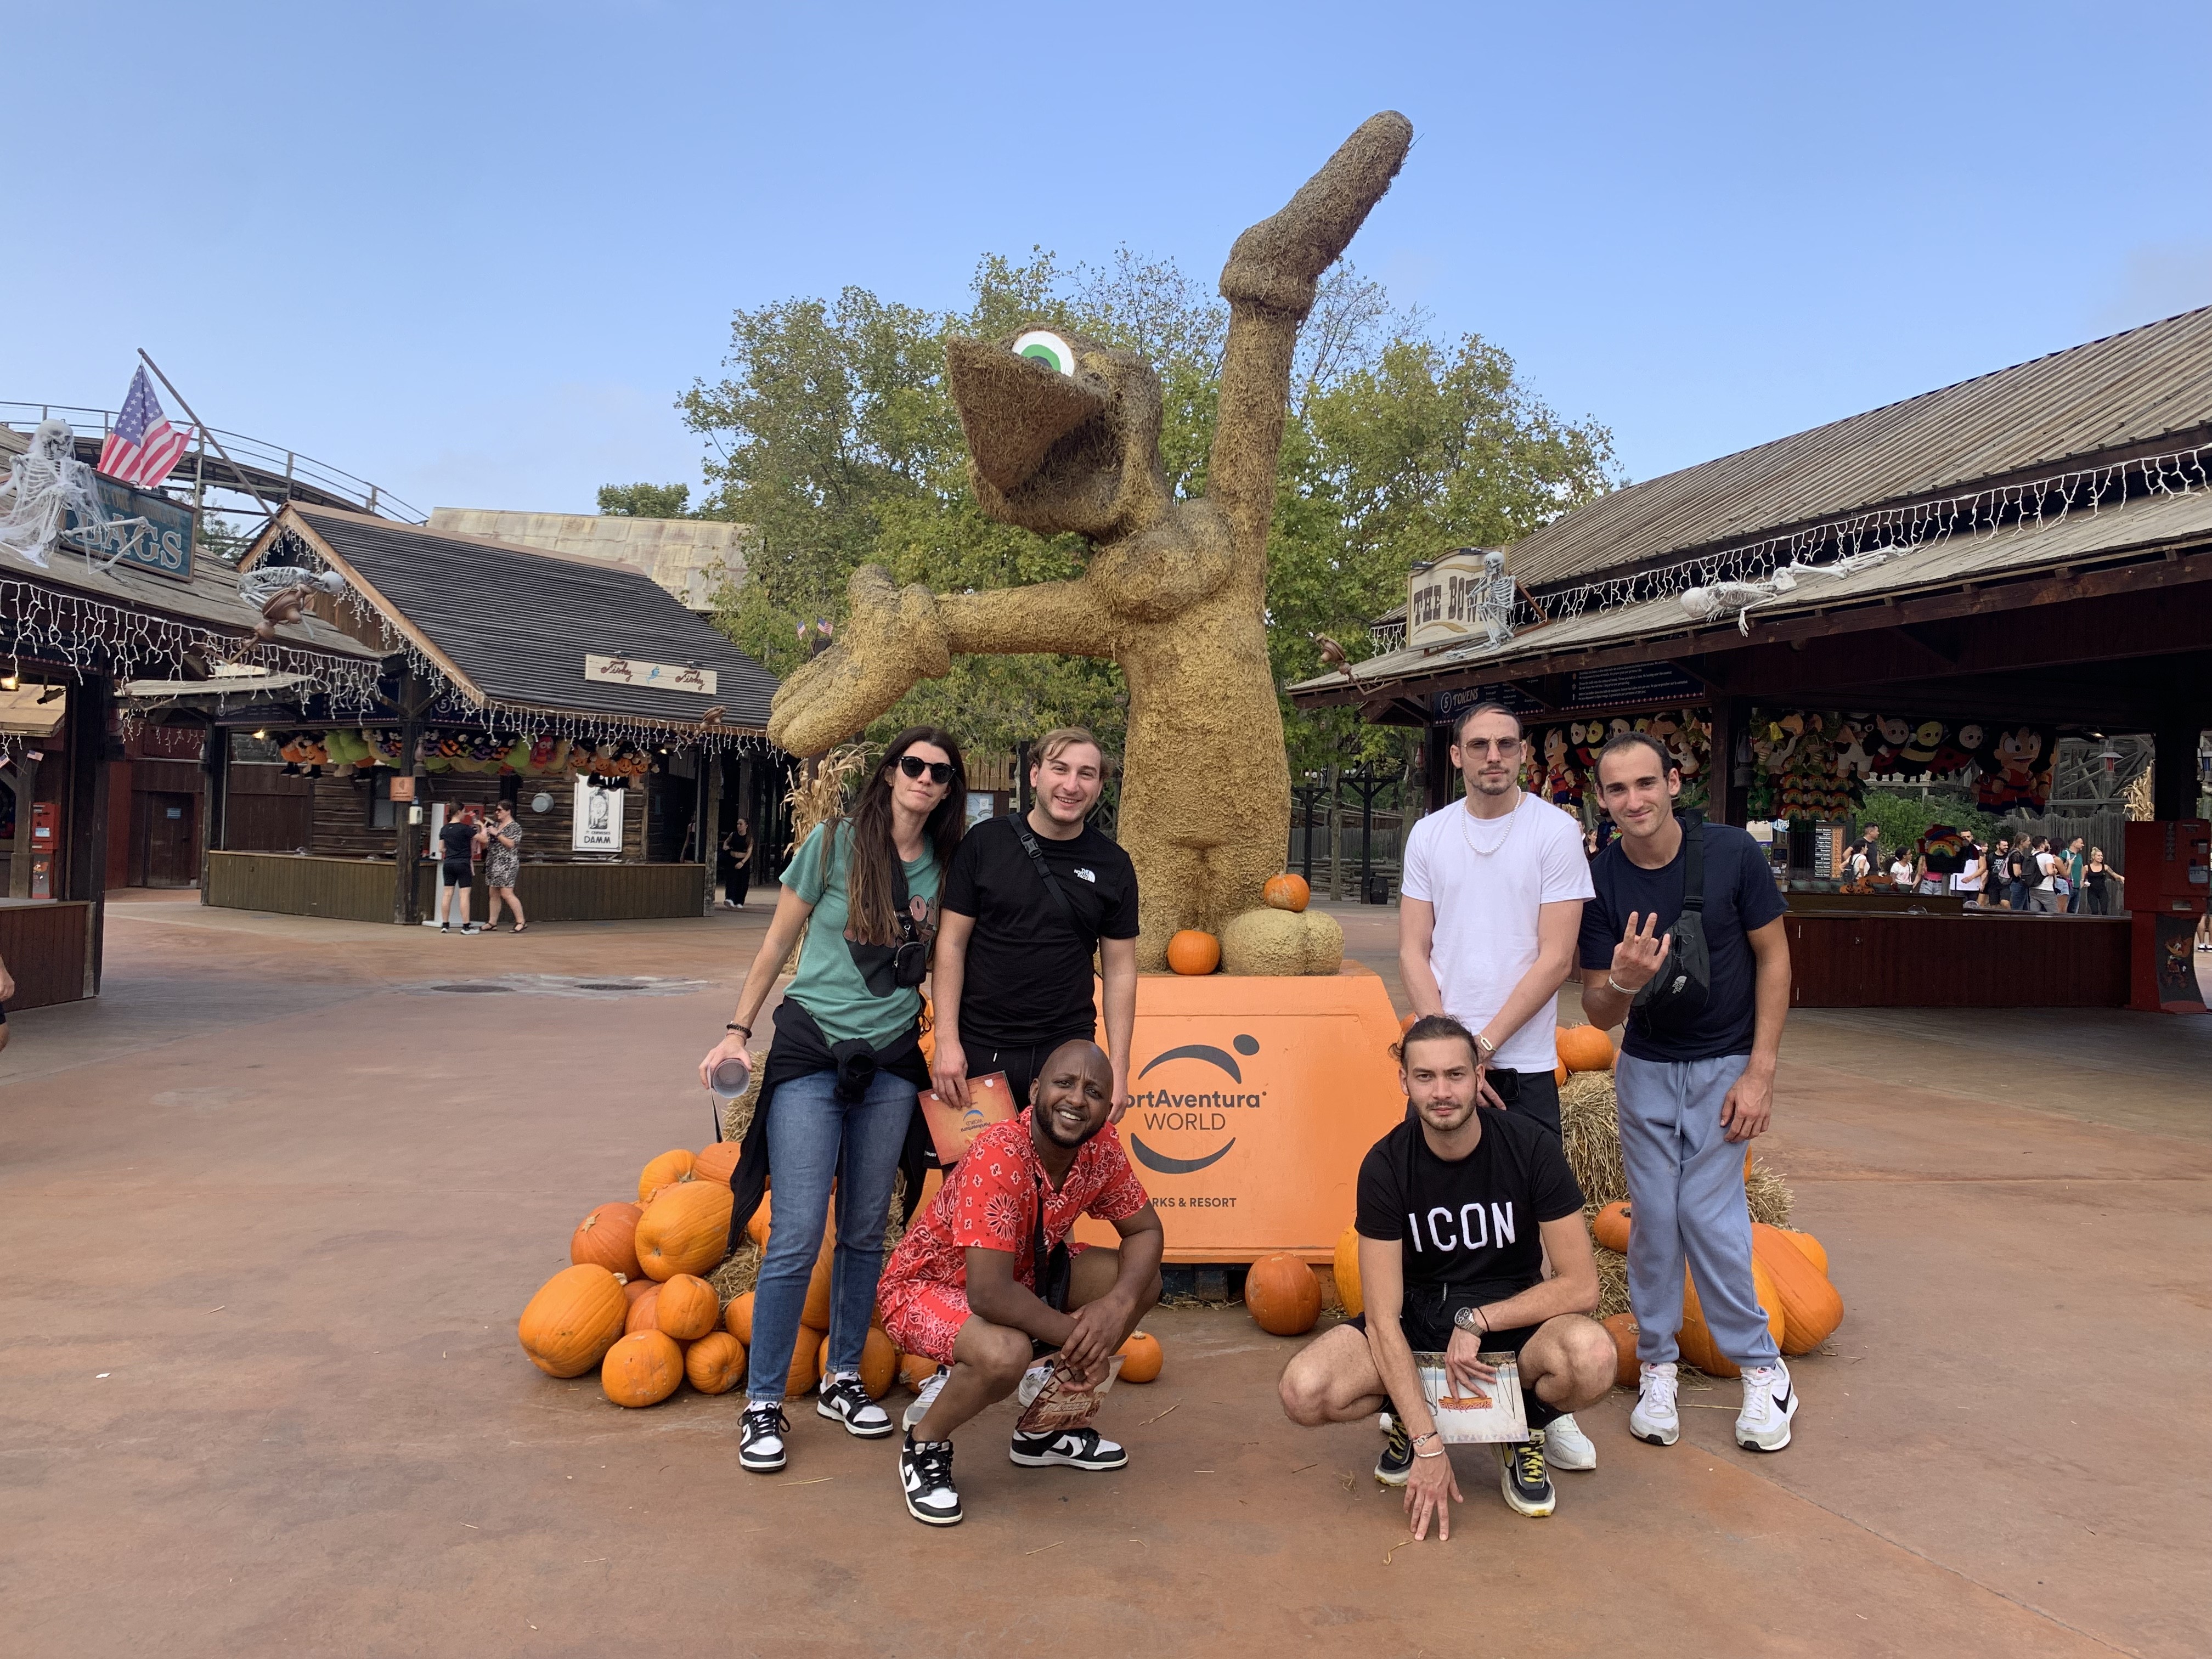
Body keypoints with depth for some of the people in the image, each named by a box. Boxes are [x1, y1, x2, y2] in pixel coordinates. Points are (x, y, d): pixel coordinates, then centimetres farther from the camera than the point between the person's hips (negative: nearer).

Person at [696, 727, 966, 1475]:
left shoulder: (944, 869, 4)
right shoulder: (835, 842, -6)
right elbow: (777, 943, 0)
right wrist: (737, 1031, -2)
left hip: (892, 1061, 4)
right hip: (811, 1049, -3)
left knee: (865, 1233, 12)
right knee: (797, 1237, -6)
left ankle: (842, 1380, 29)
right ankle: (762, 1403, 8)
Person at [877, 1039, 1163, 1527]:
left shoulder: (1100, 1147, -14)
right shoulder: (999, 1157, -34)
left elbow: (1145, 1231, -4)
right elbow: (989, 1294, -38)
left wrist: (1118, 1304, -24)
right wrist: (1073, 1334, -25)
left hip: (1023, 1274, 8)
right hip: (925, 1287, -7)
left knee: (1143, 1280, -5)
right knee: (1006, 1354, -37)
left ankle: (1044, 1429, 12)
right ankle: (925, 1445, -3)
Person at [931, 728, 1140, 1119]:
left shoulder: (1113, 866, 2)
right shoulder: (984, 843, -2)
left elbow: (1120, 970, 5)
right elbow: (952, 943, -1)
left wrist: (1119, 1068, 0)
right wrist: (946, 1040, -9)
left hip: (1067, 1052, 1)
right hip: (978, 1049, -1)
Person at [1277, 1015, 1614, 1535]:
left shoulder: (1530, 1146, -16)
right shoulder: (1385, 1165, -15)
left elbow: (1581, 1285, -13)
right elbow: (1382, 1319, -17)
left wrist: (1478, 1321, -21)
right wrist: (1428, 1444, -24)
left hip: (1514, 1313, 0)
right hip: (1417, 1315, 1)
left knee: (1592, 1359, -36)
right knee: (1304, 1392, -27)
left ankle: (1528, 1427, 1)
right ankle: (1407, 1417, 8)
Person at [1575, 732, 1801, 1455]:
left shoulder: (1731, 854, -16)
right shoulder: (1602, 883, -12)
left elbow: (1773, 958, -6)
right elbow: (1599, 1012, -8)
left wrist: (1761, 1071, -11)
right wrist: (1623, 981, -32)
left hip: (1725, 1064, -2)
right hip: (1645, 1068, 2)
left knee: (1708, 1214, -6)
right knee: (1653, 1218, 3)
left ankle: (1762, 1369, 13)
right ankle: (1656, 1366, 18)